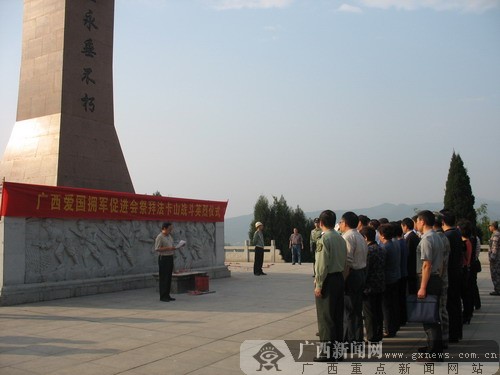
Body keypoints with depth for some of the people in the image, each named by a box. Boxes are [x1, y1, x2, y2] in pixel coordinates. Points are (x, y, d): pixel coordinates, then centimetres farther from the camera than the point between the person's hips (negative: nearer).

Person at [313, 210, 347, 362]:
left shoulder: (324, 239, -15)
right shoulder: (341, 239, 8)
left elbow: (322, 264, -18)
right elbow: (344, 261, 10)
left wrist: (318, 285, -13)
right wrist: (340, 273, 14)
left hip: (328, 281, -8)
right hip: (340, 278, 8)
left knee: (325, 317, 0)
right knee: (338, 316, 13)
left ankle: (328, 352, 4)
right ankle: (337, 350, 21)